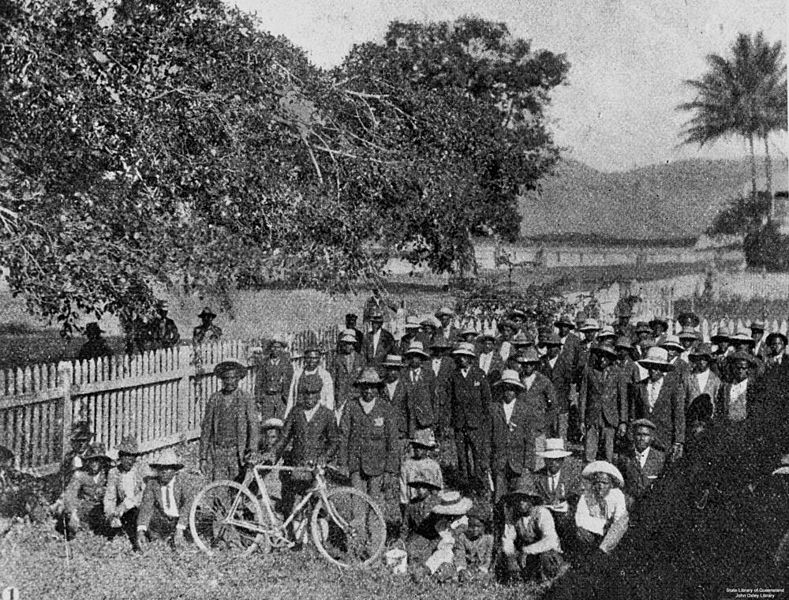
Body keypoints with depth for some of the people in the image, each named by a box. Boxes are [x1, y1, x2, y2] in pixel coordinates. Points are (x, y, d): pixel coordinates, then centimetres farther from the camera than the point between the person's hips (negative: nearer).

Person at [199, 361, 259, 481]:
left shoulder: (246, 399, 1)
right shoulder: (214, 399, 7)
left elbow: (254, 425, -7)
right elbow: (206, 428, 10)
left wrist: (253, 449, -23)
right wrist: (203, 457, 6)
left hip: (239, 452, -2)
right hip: (218, 452, 2)